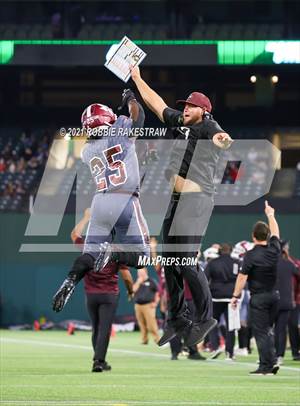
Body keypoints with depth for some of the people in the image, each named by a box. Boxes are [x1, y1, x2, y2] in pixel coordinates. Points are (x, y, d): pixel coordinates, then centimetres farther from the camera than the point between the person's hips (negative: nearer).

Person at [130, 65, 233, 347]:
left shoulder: (208, 127, -9)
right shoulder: (179, 122, 14)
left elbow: (220, 137, -32)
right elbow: (154, 101, 26)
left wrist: (223, 140, -55)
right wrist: (137, 77, 32)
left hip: (196, 200, -8)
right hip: (175, 200, 8)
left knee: (186, 262, -13)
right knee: (170, 261, 9)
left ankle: (205, 318, -2)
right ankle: (177, 319, 17)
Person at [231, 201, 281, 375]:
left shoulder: (251, 255, -13)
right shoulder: (274, 249, 0)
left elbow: (242, 277, -14)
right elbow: (275, 232, 19)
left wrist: (236, 295, -6)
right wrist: (270, 215, 34)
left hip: (259, 297, -5)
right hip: (274, 295, 5)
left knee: (260, 331, -2)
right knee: (268, 329, 16)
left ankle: (266, 366, -5)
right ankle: (272, 360, 7)